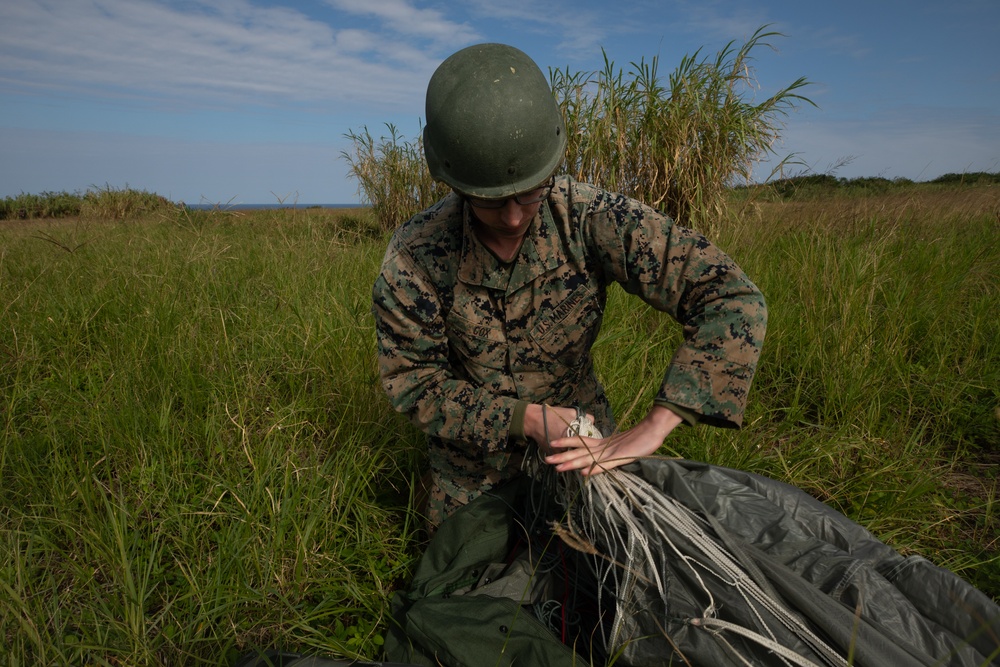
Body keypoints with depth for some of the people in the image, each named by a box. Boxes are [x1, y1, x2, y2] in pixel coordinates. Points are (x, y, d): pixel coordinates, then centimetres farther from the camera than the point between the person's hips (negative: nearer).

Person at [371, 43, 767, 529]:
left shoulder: (593, 220, -28)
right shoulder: (413, 256, -27)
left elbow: (734, 300, -30)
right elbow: (411, 382, -17)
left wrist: (653, 427, -39)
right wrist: (527, 417, -29)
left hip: (583, 444, 1)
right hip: (471, 458, 0)